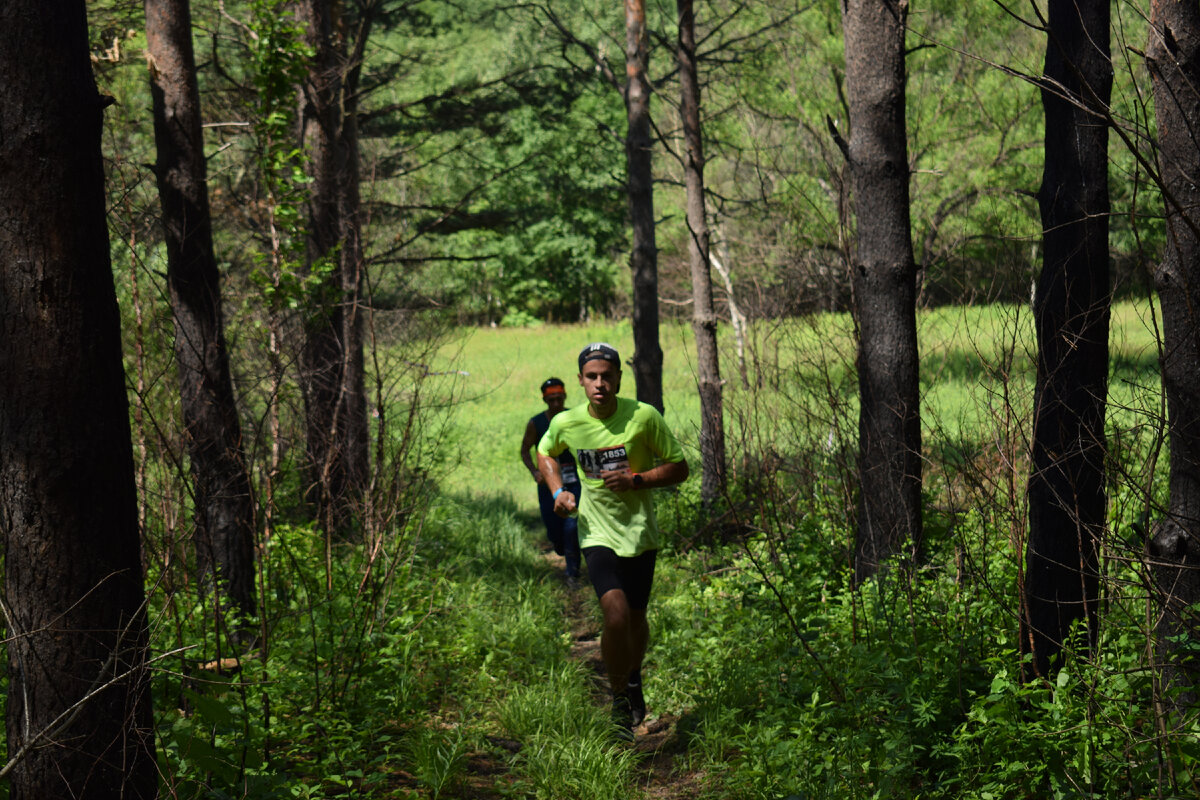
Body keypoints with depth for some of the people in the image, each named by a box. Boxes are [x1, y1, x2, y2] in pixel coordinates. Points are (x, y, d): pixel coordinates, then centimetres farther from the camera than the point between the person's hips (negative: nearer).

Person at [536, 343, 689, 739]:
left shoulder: (644, 417, -13)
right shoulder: (567, 423, -7)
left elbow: (679, 468, -6)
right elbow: (545, 452, 16)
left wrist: (636, 480, -20)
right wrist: (558, 491, 0)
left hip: (640, 532, 1)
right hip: (597, 533, -1)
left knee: (635, 619, 12)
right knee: (616, 613, -20)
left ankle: (634, 677, 45)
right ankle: (619, 700, -1)